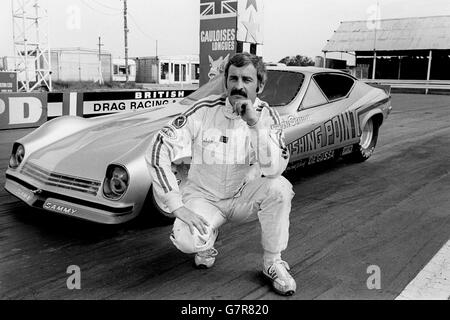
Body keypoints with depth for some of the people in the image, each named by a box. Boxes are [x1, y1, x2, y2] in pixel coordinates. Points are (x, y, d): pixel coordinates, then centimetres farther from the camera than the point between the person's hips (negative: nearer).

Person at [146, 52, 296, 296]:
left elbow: (275, 169, -24)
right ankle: (207, 238, 10)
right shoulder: (204, 111, -16)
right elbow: (157, 152, -20)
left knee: (279, 188, -29)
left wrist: (255, 123, -33)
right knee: (186, 241, -30)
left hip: (244, 198, 2)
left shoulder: (267, 116, -10)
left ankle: (273, 263, -6)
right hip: (204, 196, -1)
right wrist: (177, 206, -25)